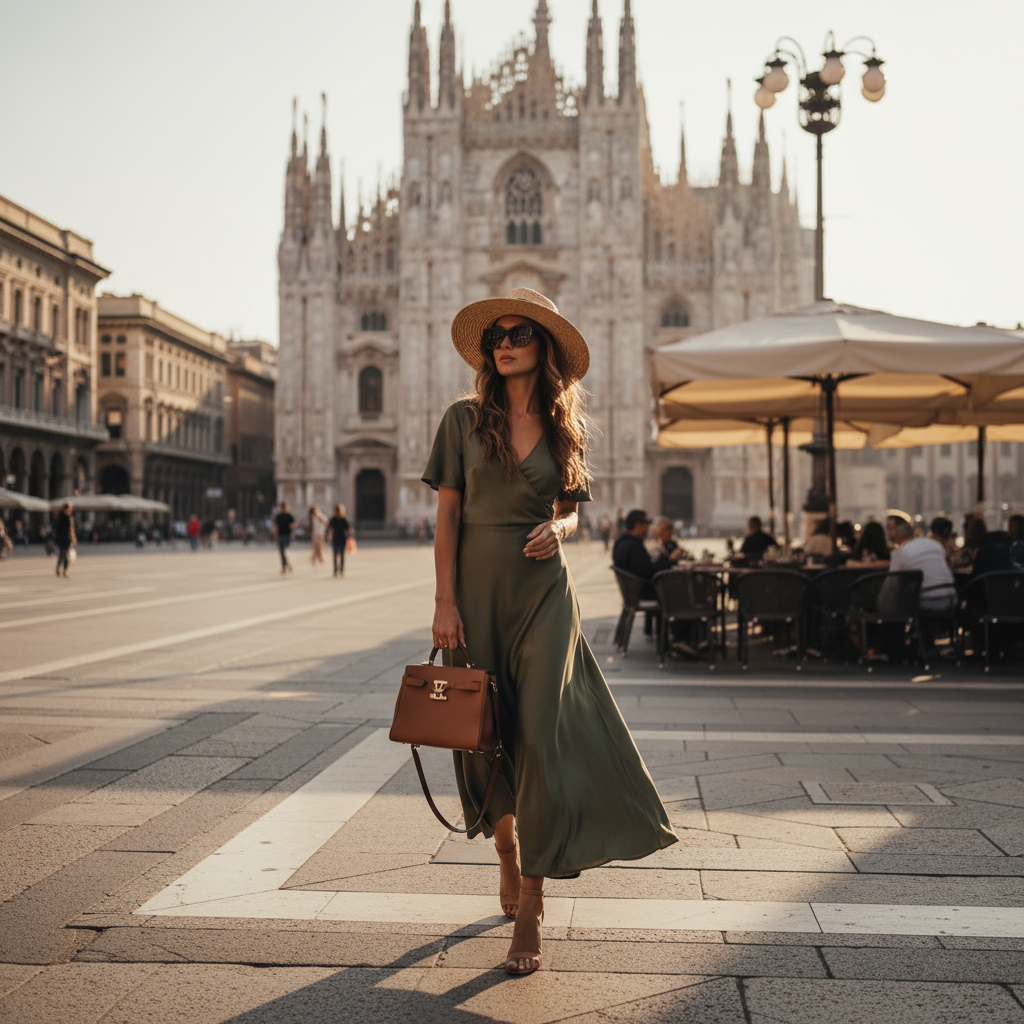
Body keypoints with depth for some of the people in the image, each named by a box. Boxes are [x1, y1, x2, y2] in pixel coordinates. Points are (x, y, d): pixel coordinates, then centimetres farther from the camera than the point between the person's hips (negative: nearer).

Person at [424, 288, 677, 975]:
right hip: (478, 589, 0)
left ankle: (531, 915, -2)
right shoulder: (465, 419, 2)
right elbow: (448, 515, 0)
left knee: (540, 737, -8)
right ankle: (509, 864, 36)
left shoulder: (565, 428, 6)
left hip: (543, 592, 0)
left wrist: (557, 530, -11)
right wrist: (445, 602, -7)